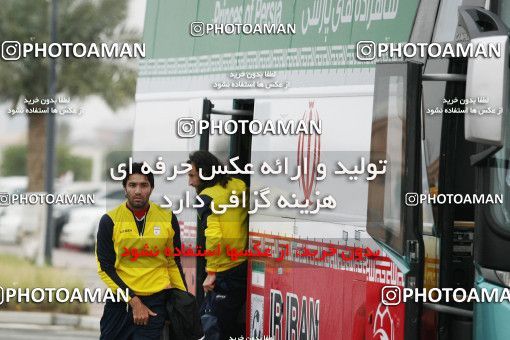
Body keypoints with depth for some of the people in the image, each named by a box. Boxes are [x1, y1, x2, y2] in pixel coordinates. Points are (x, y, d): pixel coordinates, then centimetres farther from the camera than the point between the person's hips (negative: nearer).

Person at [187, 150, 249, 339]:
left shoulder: (206, 197, -12)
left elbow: (213, 236, -24)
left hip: (227, 272, -7)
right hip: (248, 265, 7)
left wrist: (211, 272, -17)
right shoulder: (239, 186, 7)